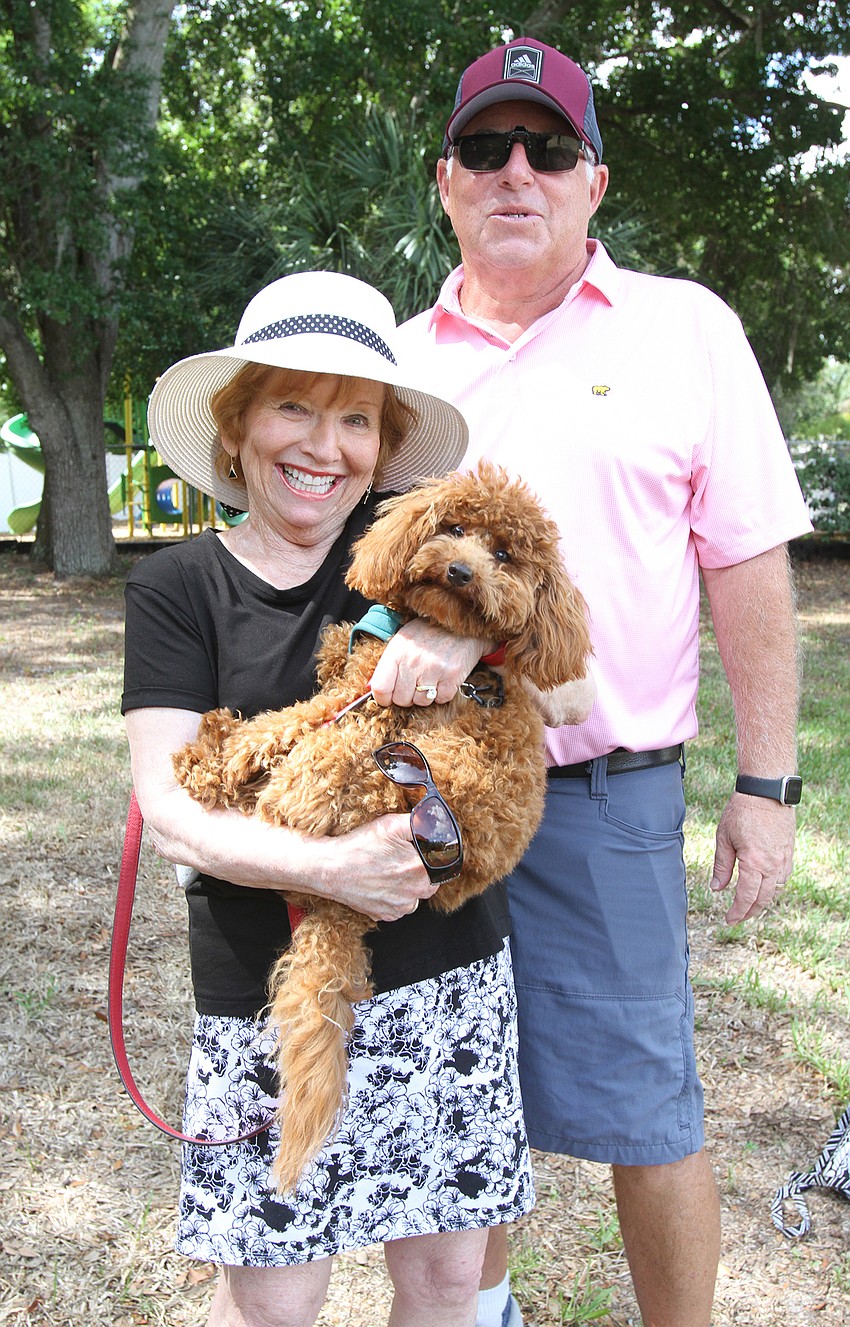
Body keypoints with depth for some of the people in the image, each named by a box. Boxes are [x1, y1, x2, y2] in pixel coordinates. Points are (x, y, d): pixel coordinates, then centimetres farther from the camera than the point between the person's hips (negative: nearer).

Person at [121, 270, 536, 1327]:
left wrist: (467, 624, -15)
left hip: (447, 966, 2)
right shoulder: (177, 587, -1)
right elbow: (169, 808, -8)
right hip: (271, 988, -1)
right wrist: (323, 866, -25)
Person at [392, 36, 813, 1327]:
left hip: (605, 795, -3)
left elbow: (750, 567, -2)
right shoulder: (402, 358, 8)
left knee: (642, 1114, 4)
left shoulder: (683, 326, 1)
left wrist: (768, 783, -5)